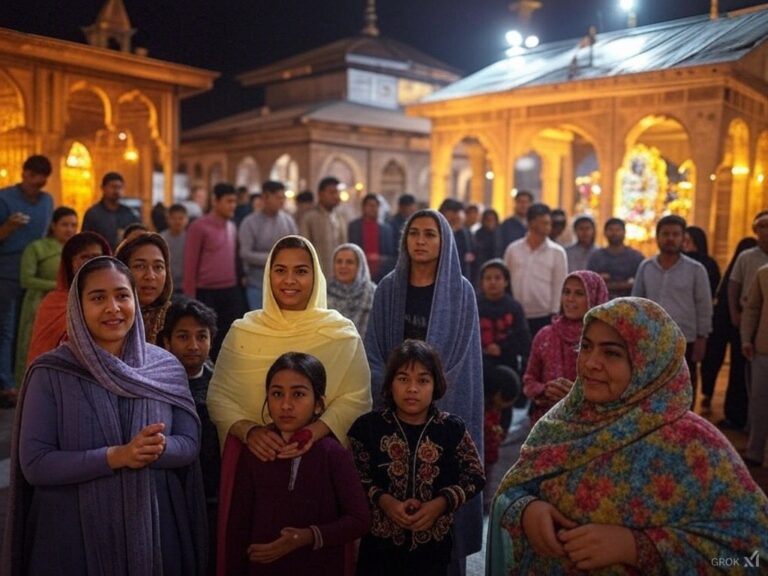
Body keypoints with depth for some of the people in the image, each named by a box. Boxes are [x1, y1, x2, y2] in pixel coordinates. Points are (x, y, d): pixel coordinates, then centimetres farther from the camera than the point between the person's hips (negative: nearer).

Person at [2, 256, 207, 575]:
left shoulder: (167, 367, -2)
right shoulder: (51, 373, -9)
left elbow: (189, 444, -1)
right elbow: (34, 464, -12)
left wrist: (156, 449, -22)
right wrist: (116, 456, -23)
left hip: (154, 525, 2)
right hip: (76, 530, -2)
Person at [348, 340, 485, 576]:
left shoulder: (453, 428, -5)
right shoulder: (368, 426, -7)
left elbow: (475, 477, 0)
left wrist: (440, 504, -13)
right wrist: (383, 500, -19)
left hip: (434, 543, 1)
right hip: (379, 541, -1)